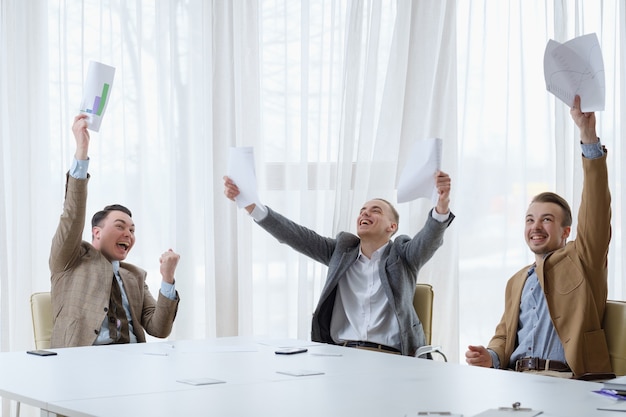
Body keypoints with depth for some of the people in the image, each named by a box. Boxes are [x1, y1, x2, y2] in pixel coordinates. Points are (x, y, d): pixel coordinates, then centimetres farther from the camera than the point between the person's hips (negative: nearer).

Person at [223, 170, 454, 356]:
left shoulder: (403, 255, 10)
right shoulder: (342, 250, 18)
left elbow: (430, 237, -10)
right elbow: (294, 235, 9)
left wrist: (442, 205, -33)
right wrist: (249, 204, -4)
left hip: (389, 359, -3)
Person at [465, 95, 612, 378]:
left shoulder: (581, 260, 9)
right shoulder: (517, 281, 26)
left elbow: (596, 211, -4)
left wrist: (589, 137, -14)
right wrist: (490, 357, 1)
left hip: (564, 380, -5)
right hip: (514, 380, 5)